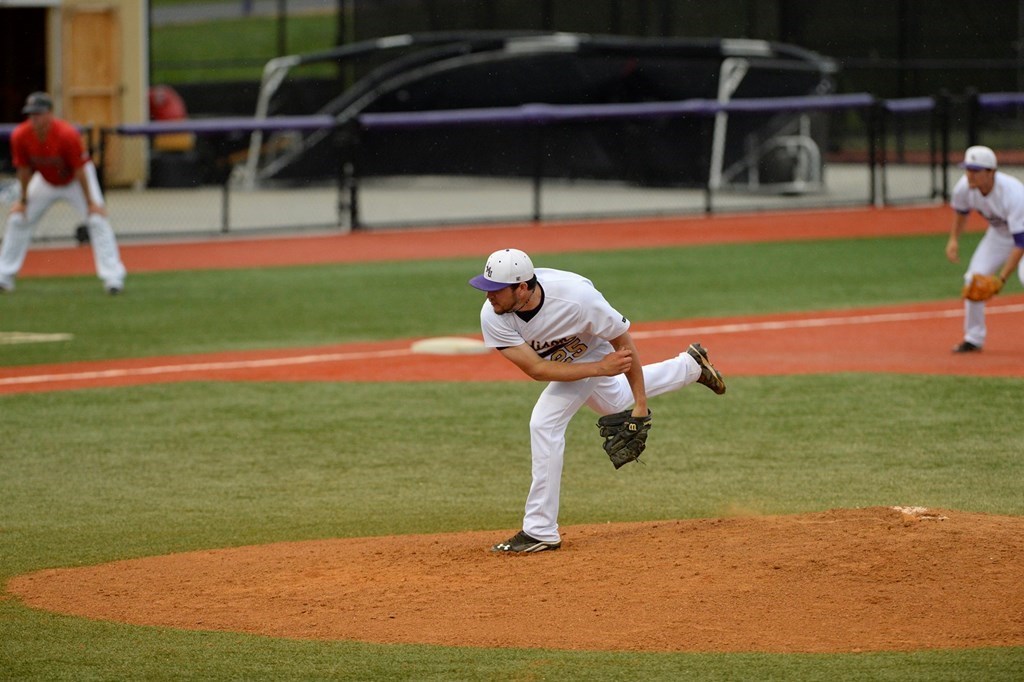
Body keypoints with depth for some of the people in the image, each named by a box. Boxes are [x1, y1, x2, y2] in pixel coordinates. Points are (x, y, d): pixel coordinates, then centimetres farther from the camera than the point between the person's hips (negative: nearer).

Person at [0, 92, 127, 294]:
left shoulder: (67, 134, -35)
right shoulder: (20, 136, -25)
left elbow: (80, 170, -27)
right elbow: (24, 170, -10)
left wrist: (90, 202, -22)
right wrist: (23, 200, -2)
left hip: (74, 181, -4)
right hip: (45, 182, 4)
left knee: (97, 220, -18)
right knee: (17, 219, 4)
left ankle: (112, 277, -17)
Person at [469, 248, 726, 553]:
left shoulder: (576, 296, -42)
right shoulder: (493, 316, -32)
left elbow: (622, 341, -26)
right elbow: (535, 369, -30)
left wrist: (641, 403, -22)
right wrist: (600, 368, -35)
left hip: (593, 351, -6)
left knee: (545, 423, -21)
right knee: (613, 403, 31)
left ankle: (540, 532, -14)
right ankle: (690, 365, 54)